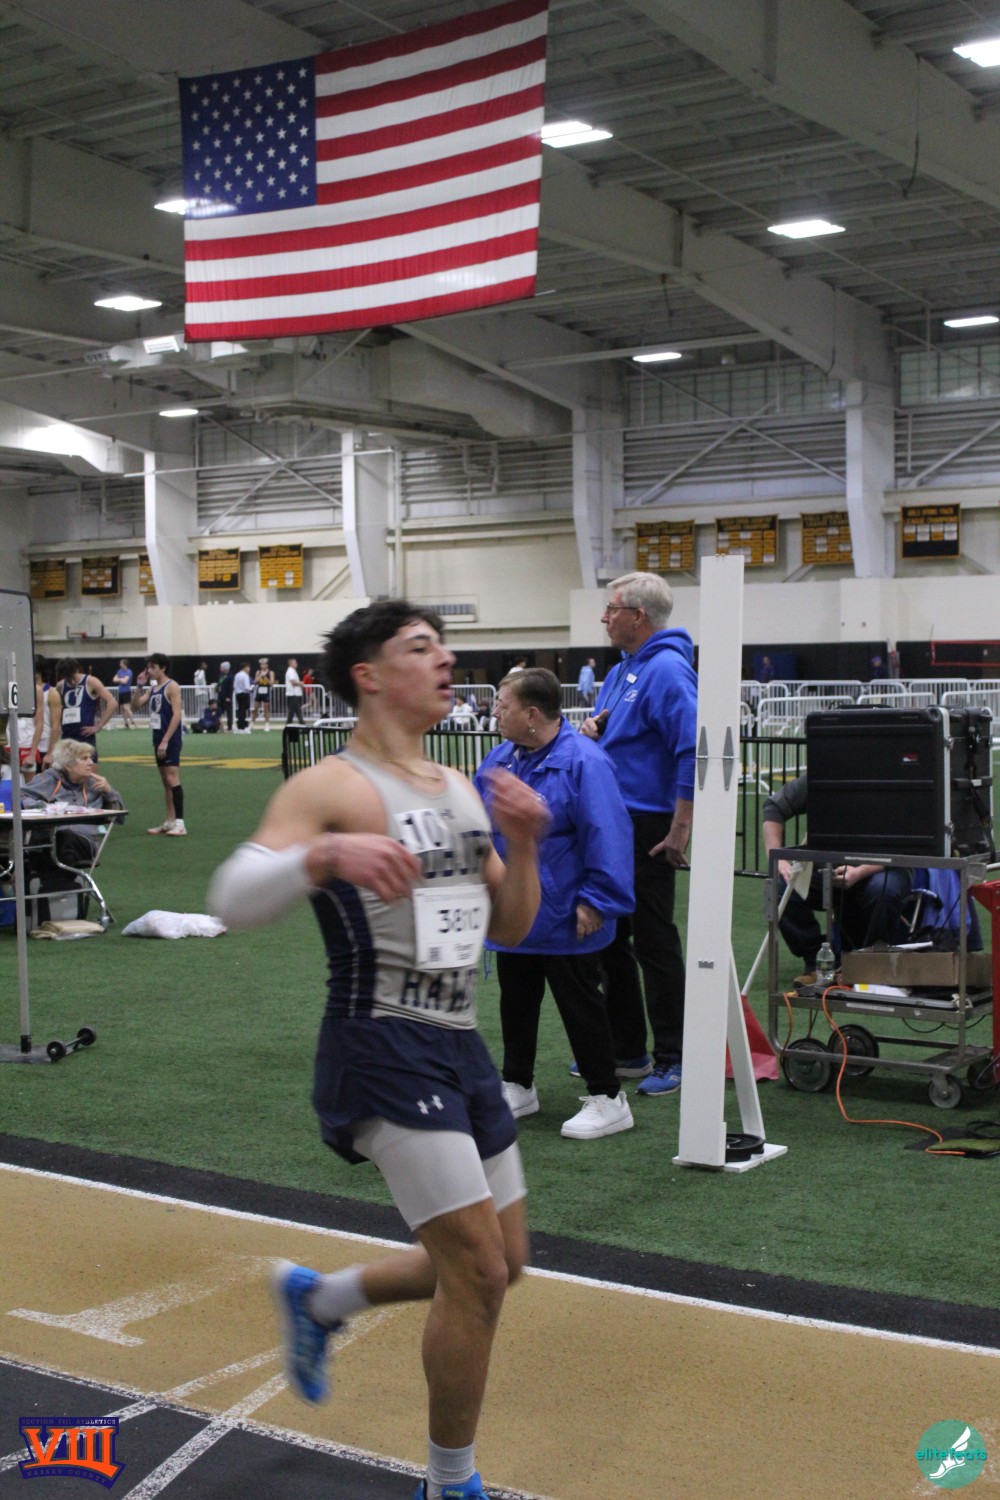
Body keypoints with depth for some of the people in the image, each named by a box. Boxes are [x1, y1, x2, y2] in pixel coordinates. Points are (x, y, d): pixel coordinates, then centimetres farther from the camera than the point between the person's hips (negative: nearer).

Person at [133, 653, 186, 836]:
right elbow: (137, 705, 14)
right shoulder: (152, 688, 14)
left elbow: (177, 715, -17)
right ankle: (169, 821, 16)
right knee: (165, 780, 11)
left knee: (172, 778, -13)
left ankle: (180, 823, -15)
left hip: (170, 739, -9)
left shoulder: (171, 687, -10)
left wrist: (166, 741, -21)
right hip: (158, 738, 9)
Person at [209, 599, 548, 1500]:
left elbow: (510, 931, 16)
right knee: (479, 1269, -10)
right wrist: (324, 853, -38)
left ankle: (318, 1299, 38)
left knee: (502, 1262, 16)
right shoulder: (332, 789, -10)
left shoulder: (461, 791, 13)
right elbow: (233, 901, -21)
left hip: (460, 1046, 8)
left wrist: (524, 847, -2)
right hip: (384, 1049, -8)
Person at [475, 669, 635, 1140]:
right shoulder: (501, 759, 4)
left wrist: (596, 901, -22)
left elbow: (607, 836, -22)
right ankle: (516, 1086, 33)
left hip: (564, 920, -7)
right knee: (516, 1002, 18)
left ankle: (607, 1100, 14)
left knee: (580, 1006, 2)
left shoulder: (583, 762, -20)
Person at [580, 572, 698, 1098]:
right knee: (609, 939, 15)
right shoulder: (619, 672, 14)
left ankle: (672, 1059, 9)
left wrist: (680, 830, -24)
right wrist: (592, 730, 3)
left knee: (654, 944, -2)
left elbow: (694, 750, -23)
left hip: (647, 830, -10)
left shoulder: (668, 670, -16)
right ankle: (624, 1048, 27)